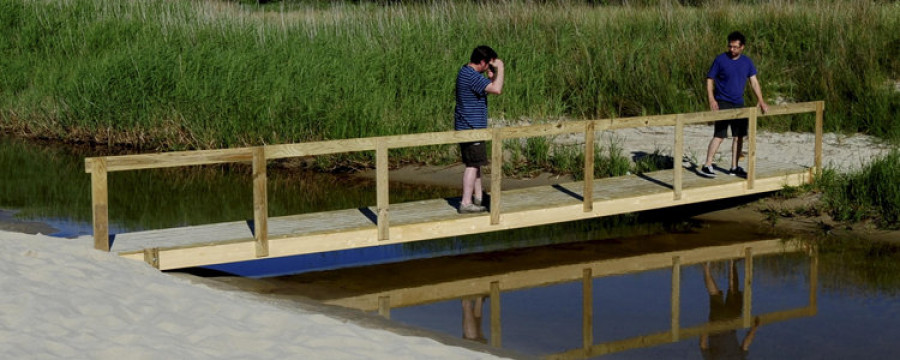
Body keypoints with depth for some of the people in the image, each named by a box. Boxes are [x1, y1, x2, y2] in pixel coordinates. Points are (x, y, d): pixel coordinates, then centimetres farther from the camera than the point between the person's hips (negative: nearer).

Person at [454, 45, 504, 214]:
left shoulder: (466, 72, 13)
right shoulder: (472, 76, -20)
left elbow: (487, 89, 23)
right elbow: (496, 89, -29)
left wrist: (491, 76, 7)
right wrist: (500, 69, -17)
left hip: (469, 126, 11)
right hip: (471, 127, -11)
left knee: (476, 162, 17)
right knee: (473, 164, -8)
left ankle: (478, 197, 25)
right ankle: (466, 203, -9)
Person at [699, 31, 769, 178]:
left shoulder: (747, 62, 5)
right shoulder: (720, 60, -8)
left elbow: (754, 81, 6)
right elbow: (709, 79, -5)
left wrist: (761, 100, -4)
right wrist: (711, 99, -17)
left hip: (739, 104, 6)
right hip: (723, 103, -5)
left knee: (739, 136, 9)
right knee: (719, 135, -13)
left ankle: (734, 167, 19)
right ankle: (707, 166, -10)